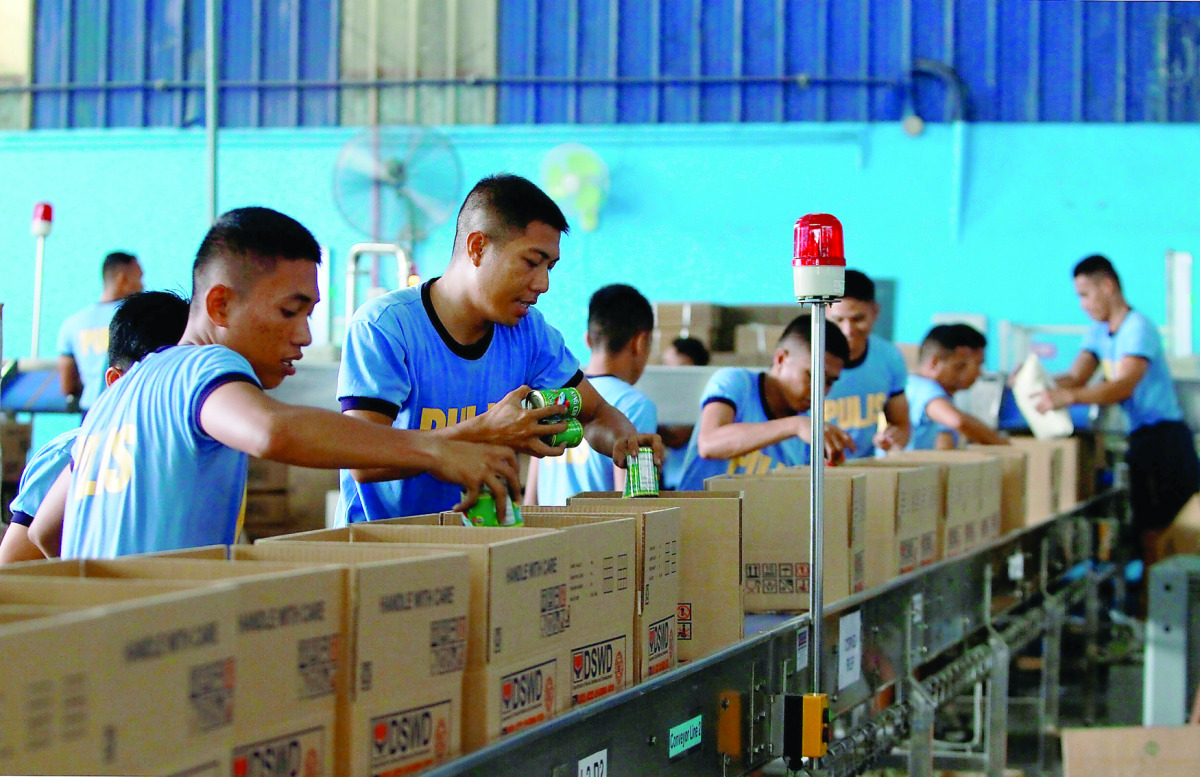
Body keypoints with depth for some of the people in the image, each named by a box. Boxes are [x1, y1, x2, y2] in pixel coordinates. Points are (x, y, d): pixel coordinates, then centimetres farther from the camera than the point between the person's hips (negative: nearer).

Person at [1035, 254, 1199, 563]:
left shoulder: (1138, 328, -14)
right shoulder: (1099, 332, 15)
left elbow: (1124, 387, -28)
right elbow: (1075, 378, 5)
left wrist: (1067, 396, -41)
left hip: (1164, 438, -9)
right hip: (1141, 438, 9)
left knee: (1148, 532, -11)